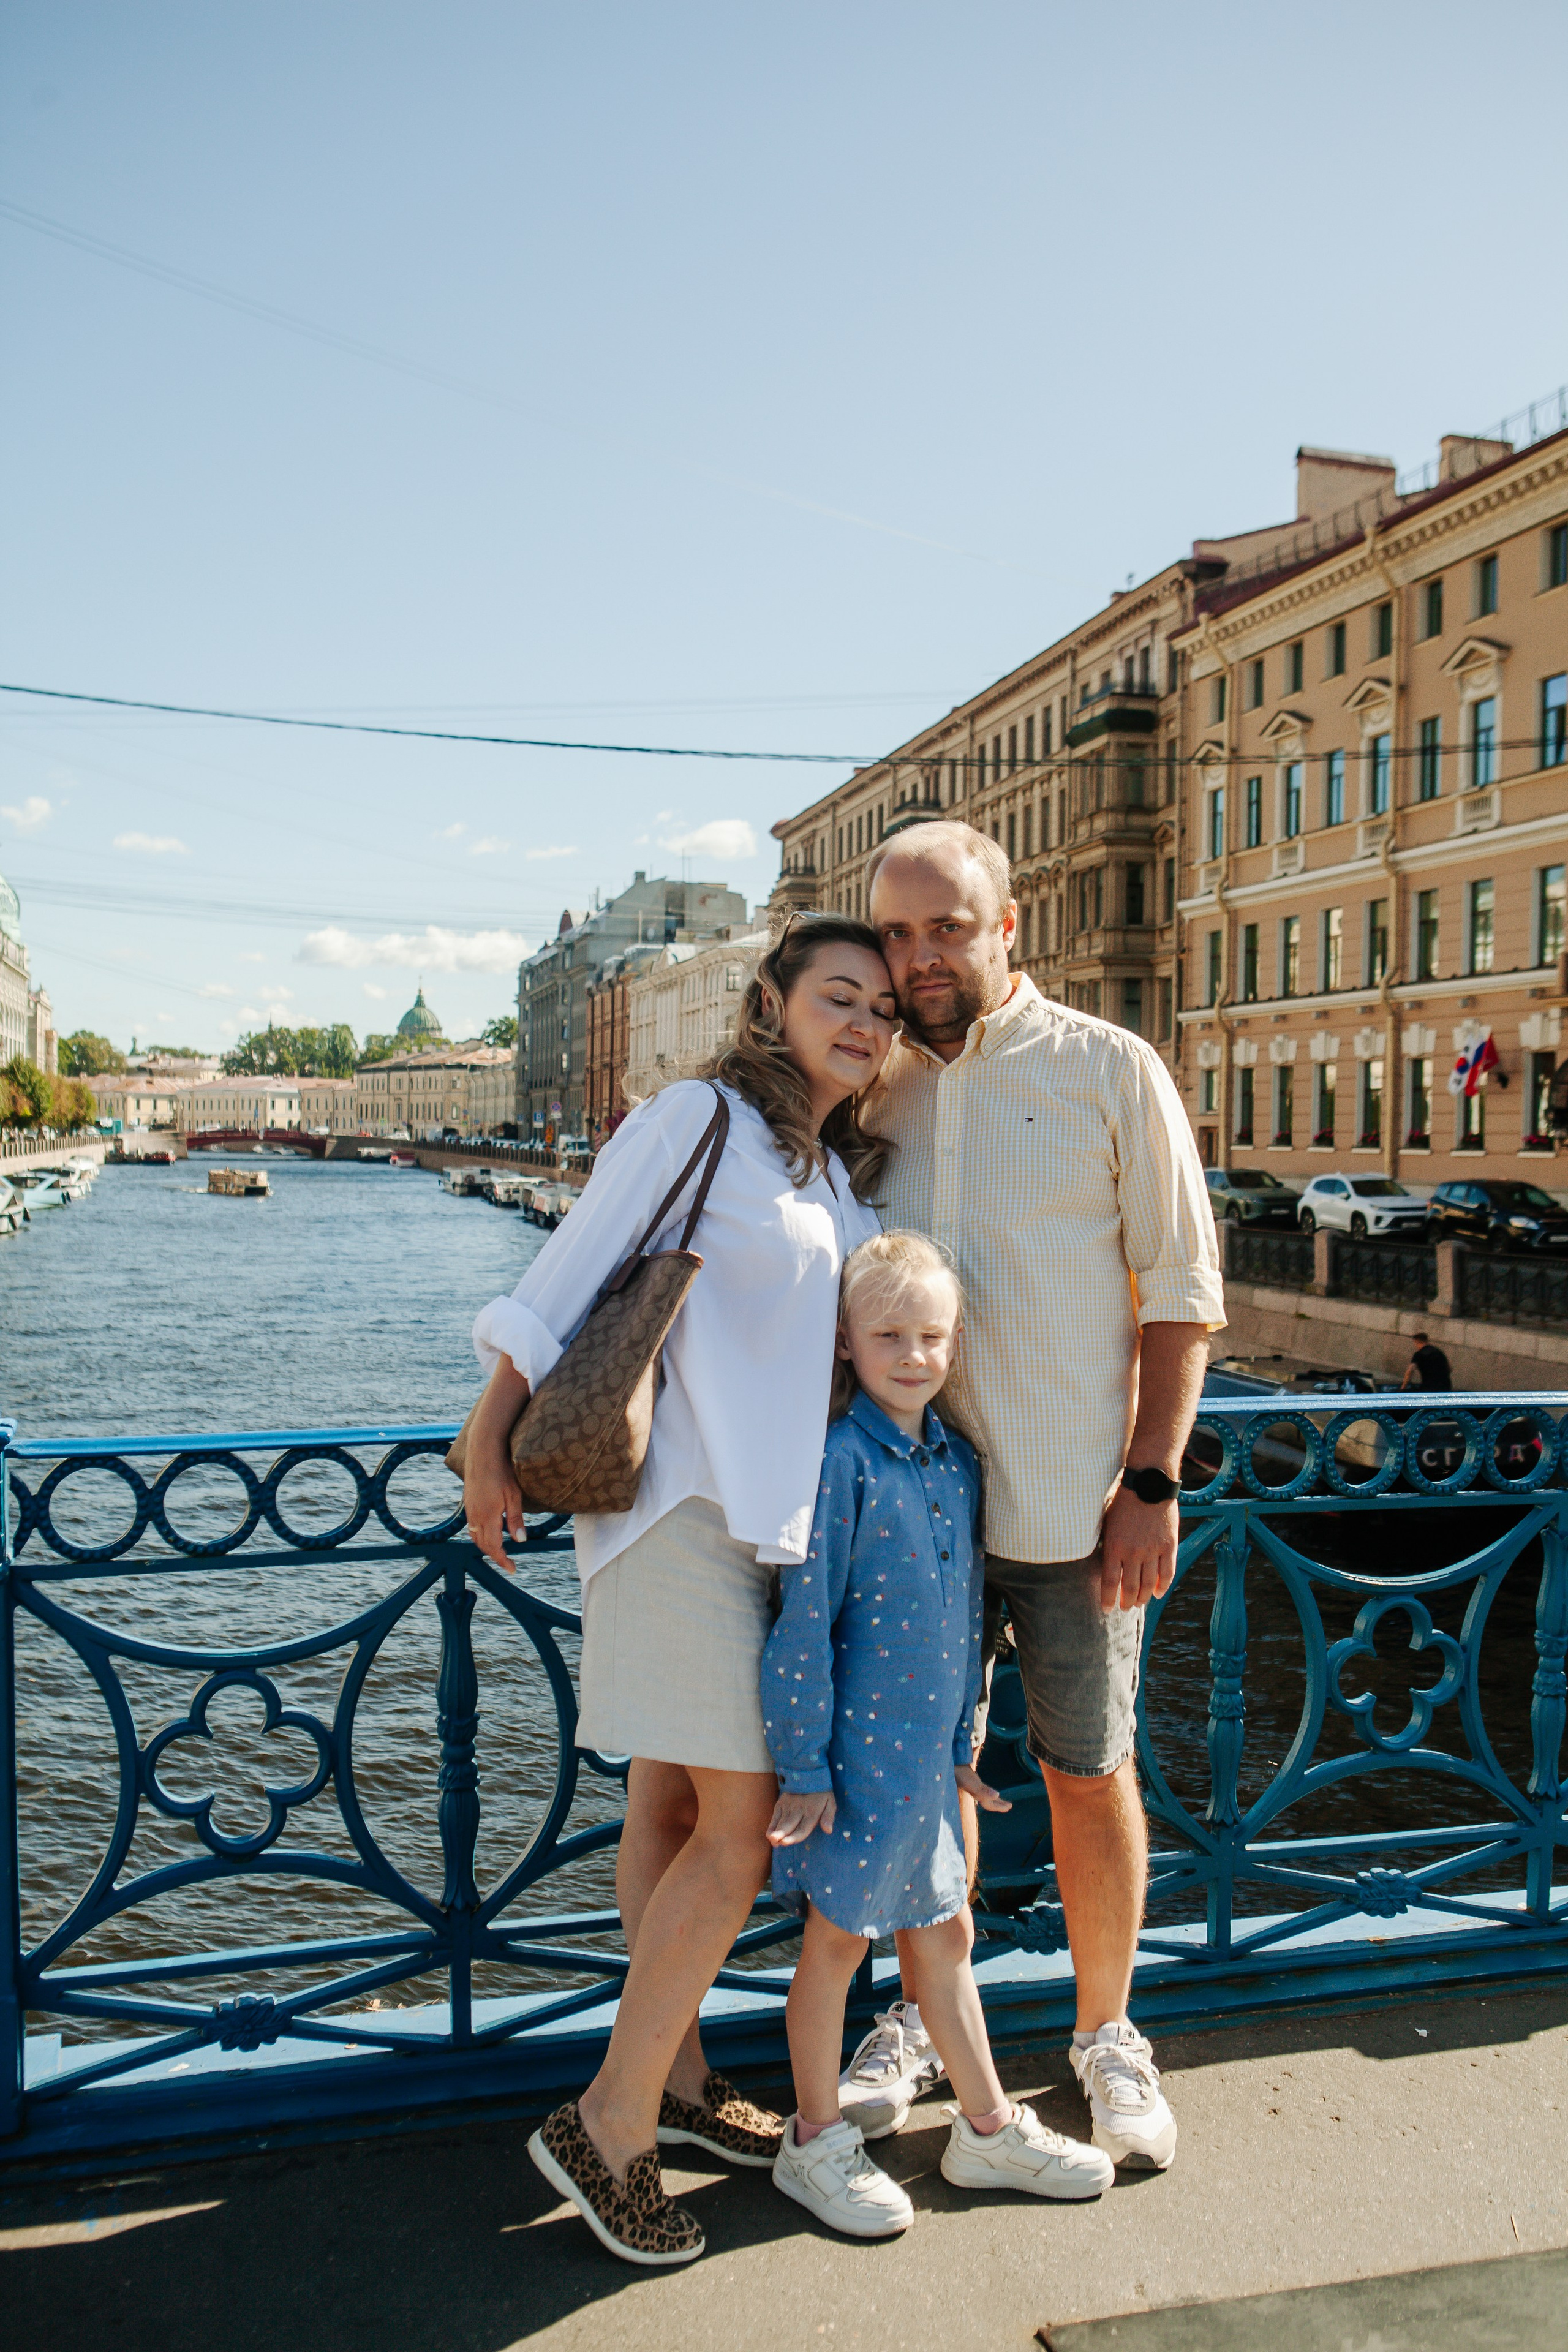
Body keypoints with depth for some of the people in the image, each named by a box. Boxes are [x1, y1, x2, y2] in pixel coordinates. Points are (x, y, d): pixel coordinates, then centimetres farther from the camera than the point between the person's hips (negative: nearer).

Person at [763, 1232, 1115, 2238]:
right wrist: (805, 1769, -14)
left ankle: (989, 2126, 36)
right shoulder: (842, 1463, -18)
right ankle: (817, 2142, 28)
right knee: (837, 1938, 9)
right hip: (854, 1750, -6)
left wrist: (963, 1744, 16)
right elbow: (802, 1627, -17)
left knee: (946, 1932, 19)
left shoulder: (960, 1462, 4)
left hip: (928, 1756, 7)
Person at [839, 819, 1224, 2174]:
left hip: (1074, 1504, -3)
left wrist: (1153, 1481, -10)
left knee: (1091, 1773, 10)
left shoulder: (1111, 1072, -3)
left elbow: (1181, 1289, -3)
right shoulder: (874, 1094, 7)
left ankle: (1107, 2035, 32)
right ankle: (921, 2019, 35)